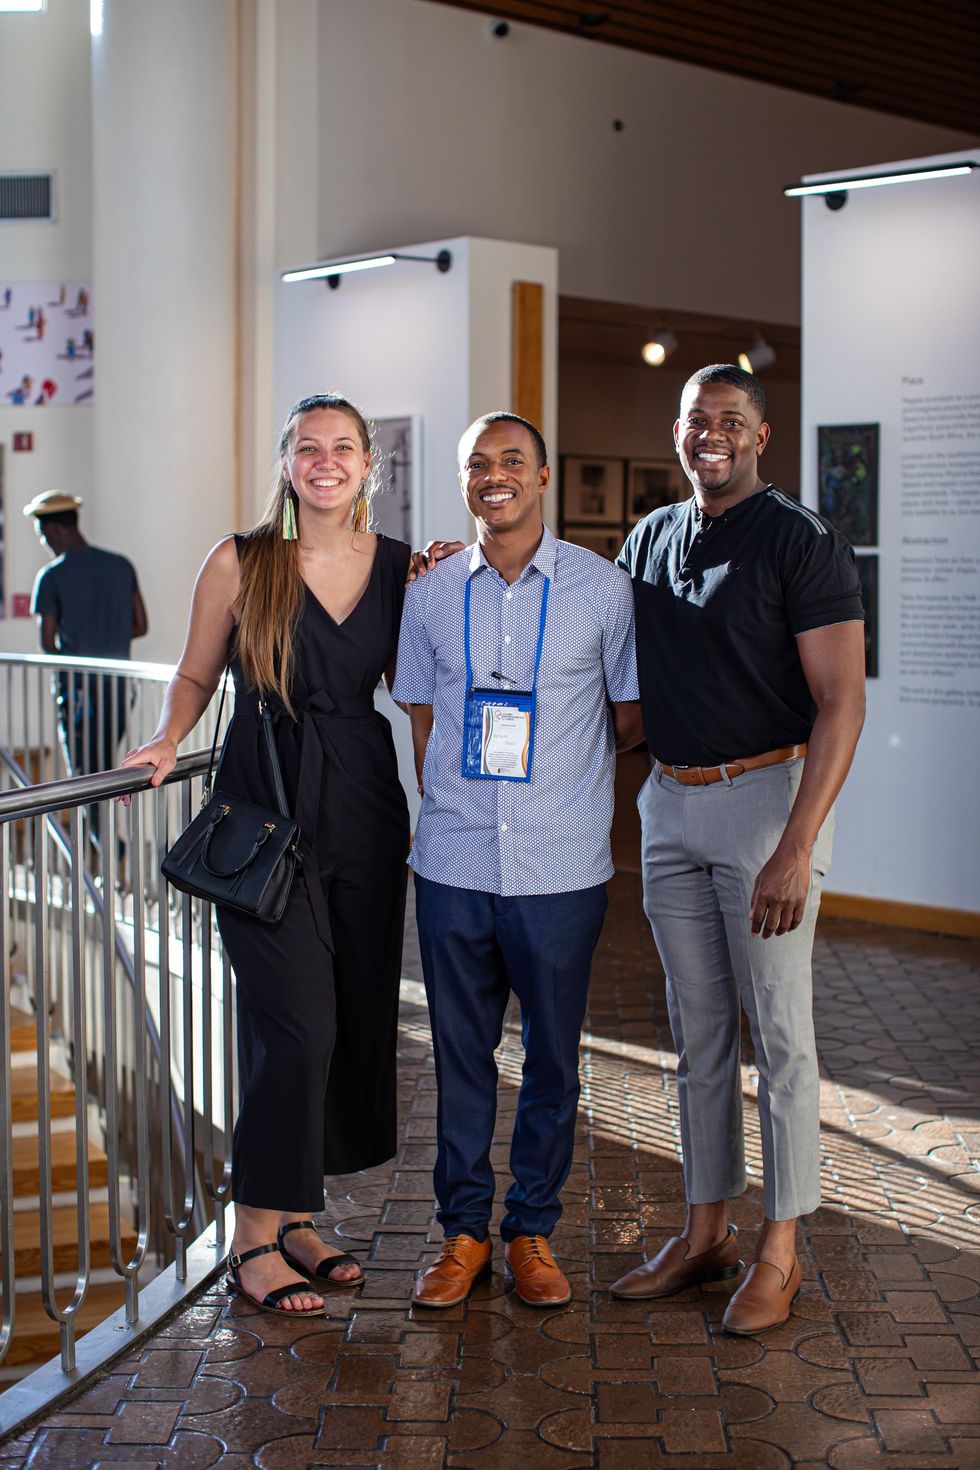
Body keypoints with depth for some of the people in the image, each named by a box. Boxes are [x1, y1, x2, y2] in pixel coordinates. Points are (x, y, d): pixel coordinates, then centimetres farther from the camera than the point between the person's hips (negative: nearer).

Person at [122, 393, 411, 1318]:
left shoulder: (398, 567, 7)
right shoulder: (239, 564, -1)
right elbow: (196, 674, 9)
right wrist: (167, 742, -8)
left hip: (365, 814, 4)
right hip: (265, 813, -4)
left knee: (360, 1018, 8)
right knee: (295, 1022, -9)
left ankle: (297, 1214, 24)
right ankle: (255, 1237, 6)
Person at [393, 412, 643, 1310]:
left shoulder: (600, 589, -1)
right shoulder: (432, 594, 6)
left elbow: (631, 717, 8)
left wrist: (554, 766, 9)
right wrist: (454, 806, 8)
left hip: (561, 868, -1)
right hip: (453, 865, 2)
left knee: (553, 1057, 8)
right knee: (460, 1051, 9)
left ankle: (533, 1231, 24)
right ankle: (463, 1230, 24)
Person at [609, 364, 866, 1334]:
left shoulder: (801, 543, -9)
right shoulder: (649, 539, 12)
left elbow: (841, 703, -15)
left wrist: (795, 847, -23)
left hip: (768, 795, -6)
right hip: (670, 805, 6)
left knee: (778, 1033, 1)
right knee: (696, 1029, 13)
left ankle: (779, 1251, 13)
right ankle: (704, 1231, 24)